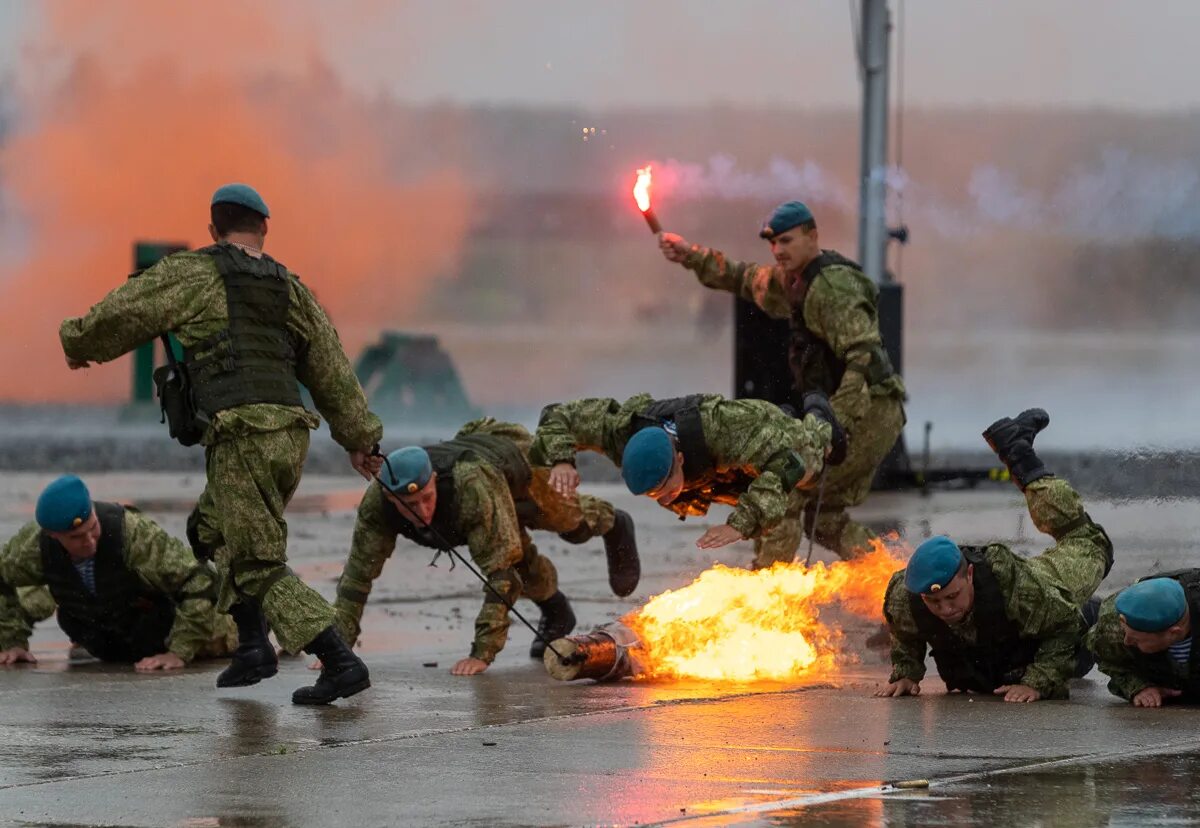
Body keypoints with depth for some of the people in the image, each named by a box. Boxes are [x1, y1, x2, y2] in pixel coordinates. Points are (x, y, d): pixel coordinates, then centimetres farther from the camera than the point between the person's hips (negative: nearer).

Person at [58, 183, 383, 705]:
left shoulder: (194, 275, 2)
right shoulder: (290, 290, 18)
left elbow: (122, 314, 6)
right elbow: (333, 372, 22)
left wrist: (79, 344, 27)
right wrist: (359, 439, 32)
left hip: (239, 435, -6)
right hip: (291, 433, 6)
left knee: (260, 568, -5)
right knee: (216, 527, 28)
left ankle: (340, 663, -17)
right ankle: (253, 645, 18)